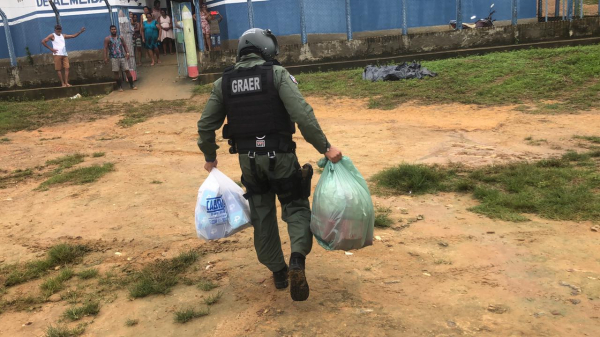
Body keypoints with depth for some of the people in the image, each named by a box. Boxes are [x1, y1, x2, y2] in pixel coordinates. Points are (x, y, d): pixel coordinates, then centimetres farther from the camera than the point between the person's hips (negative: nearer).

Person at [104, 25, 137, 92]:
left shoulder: (120, 38, 14)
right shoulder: (107, 39, 4)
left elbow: (125, 46, 15)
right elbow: (105, 48, -1)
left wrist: (127, 53, -3)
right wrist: (105, 57, -11)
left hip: (122, 57, 2)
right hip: (114, 58, -2)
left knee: (127, 70, -1)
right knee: (116, 72, -1)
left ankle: (131, 85, 7)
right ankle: (120, 86, 8)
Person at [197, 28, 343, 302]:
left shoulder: (223, 82, 4)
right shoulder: (277, 74, -8)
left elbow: (206, 125, 7)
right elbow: (302, 114, -19)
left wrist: (209, 157, 22)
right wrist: (325, 148, -15)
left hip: (248, 158, 3)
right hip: (279, 155, -3)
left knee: (262, 215, 17)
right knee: (296, 207, 11)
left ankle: (278, 272, 26)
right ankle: (297, 260, -13)